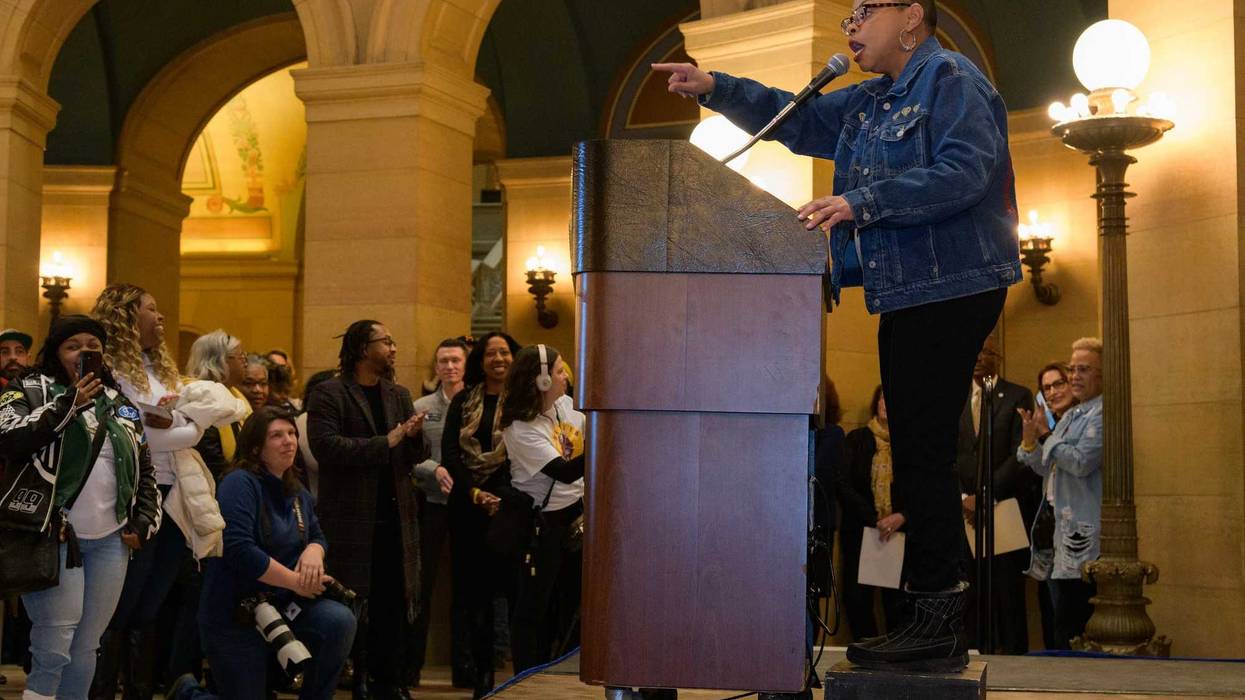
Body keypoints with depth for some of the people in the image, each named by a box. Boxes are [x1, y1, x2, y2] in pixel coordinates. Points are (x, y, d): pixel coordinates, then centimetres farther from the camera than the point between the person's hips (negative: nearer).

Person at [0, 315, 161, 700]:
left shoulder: (119, 403, 16)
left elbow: (145, 469, 24)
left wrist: (144, 522, 12)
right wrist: (68, 404, -21)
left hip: (110, 541, 5)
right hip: (53, 536, -5)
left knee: (86, 648, 8)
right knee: (54, 649, -12)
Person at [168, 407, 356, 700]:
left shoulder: (297, 492, 8)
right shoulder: (240, 483, -16)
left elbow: (317, 536, 13)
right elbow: (240, 550, -26)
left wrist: (313, 552, -13)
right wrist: (297, 581, -20)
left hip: (283, 606, 6)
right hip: (234, 615, -6)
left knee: (340, 620, -22)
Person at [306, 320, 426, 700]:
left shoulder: (399, 395, 16)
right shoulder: (329, 394, -5)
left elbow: (414, 456, 16)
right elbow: (326, 446, -18)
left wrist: (414, 436, -8)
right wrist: (384, 443, -19)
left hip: (396, 517, 6)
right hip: (351, 519, -6)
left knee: (392, 604, 7)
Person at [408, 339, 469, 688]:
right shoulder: (421, 407, 4)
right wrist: (435, 469, -19)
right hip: (432, 503, 0)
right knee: (422, 583, 3)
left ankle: (463, 666, 17)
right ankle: (411, 665, 13)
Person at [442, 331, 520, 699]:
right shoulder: (463, 402, 12)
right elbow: (449, 453, 4)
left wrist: (505, 497, -15)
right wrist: (474, 493, -10)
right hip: (469, 506, 3)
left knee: (515, 586, -5)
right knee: (476, 591, 4)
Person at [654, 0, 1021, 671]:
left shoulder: (950, 78, -7)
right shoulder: (872, 103, 21)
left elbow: (964, 173, -20)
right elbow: (798, 118, 26)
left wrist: (861, 202, -24)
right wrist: (715, 88, 16)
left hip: (951, 289, -10)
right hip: (909, 297, 10)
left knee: (924, 451, -12)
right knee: (917, 454, 9)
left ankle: (940, 629, -9)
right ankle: (934, 619, 14)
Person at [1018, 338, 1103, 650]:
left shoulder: (1103, 414, -9)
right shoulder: (1071, 415, 19)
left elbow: (1081, 462, -19)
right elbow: (1048, 468, 19)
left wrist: (1046, 435, -8)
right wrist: (1029, 440, 1)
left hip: (1082, 533, -9)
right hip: (1057, 526, 9)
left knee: (1072, 623, -8)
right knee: (1060, 617, 11)